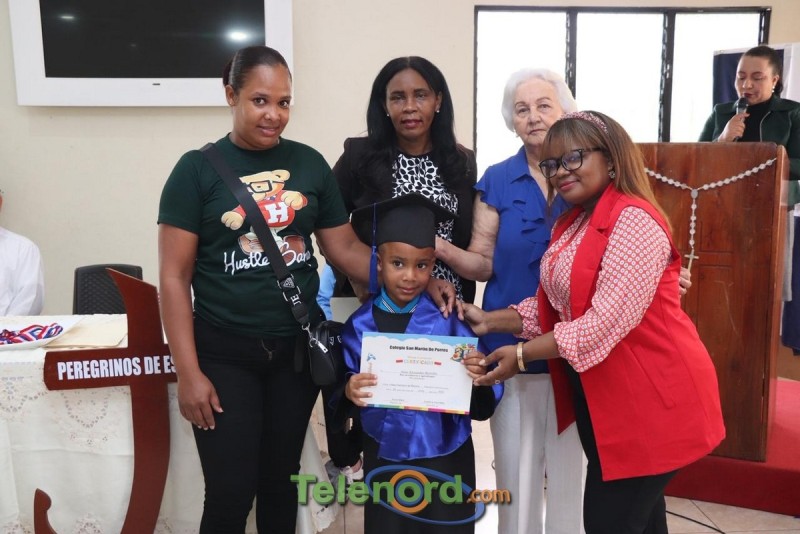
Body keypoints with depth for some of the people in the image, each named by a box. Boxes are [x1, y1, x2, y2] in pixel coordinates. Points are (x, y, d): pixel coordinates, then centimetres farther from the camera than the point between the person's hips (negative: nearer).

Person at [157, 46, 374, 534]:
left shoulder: (310, 163, 3)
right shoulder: (198, 169, -6)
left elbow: (346, 247, 5)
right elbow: (174, 277, -6)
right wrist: (189, 373, -10)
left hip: (299, 345, 3)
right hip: (225, 352, -2)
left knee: (282, 480, 16)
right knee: (231, 493, 2)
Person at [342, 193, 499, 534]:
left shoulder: (448, 319, -8)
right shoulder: (360, 325, -4)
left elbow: (480, 403, -7)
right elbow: (345, 384, 0)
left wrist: (479, 378, -28)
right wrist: (350, 392, -21)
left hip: (446, 456, -1)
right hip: (384, 456, 1)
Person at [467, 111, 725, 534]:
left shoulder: (634, 220, -19)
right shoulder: (572, 223, 11)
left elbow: (608, 320, -27)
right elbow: (555, 304, 8)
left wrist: (522, 354, -23)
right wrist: (490, 321, -4)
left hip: (651, 395, -8)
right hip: (598, 393, 9)